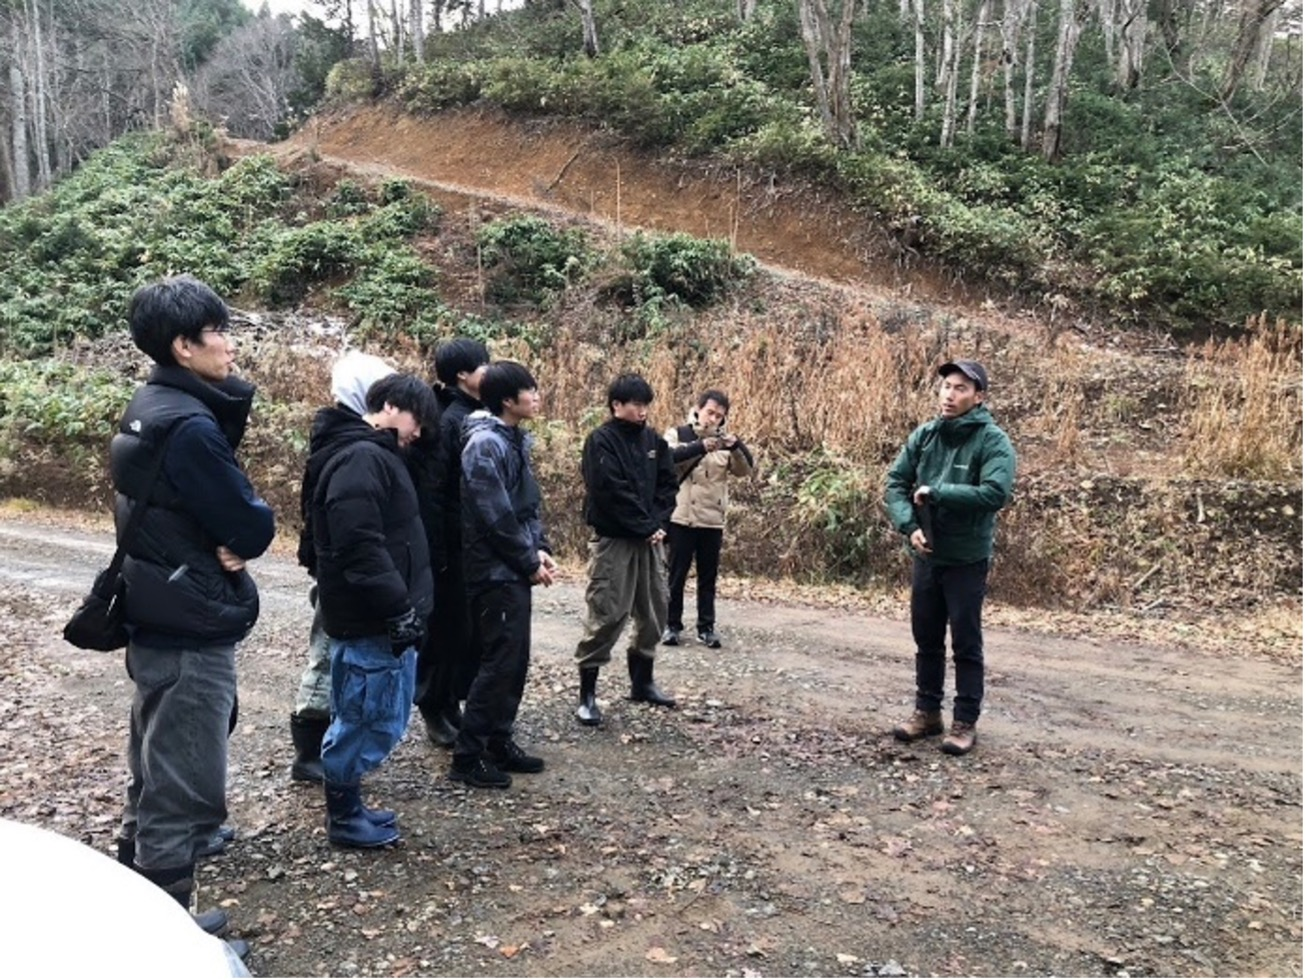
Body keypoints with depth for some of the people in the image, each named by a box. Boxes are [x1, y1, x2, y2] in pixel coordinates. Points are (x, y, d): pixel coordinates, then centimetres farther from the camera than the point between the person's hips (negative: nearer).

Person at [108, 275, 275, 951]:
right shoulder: (189, 425, -22)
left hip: (157, 623, 10)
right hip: (192, 633, -10)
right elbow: (253, 528, -20)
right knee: (184, 794, 1)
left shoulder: (150, 410, 9)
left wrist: (219, 540, -5)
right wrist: (238, 537, -1)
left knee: (155, 783, 21)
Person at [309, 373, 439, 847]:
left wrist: (403, 607, 19)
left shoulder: (374, 456, 17)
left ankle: (348, 807, 31)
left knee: (363, 717, 18)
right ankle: (344, 817, 16)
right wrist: (399, 609, -22)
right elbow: (361, 546, -26)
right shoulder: (360, 458, -17)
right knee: (371, 719, 0)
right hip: (371, 621, -10)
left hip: (379, 616, 11)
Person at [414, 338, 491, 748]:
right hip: (456, 546, -7)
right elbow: (430, 491, -17)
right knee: (447, 629, 5)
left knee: (473, 630, 14)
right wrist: (436, 553, -19)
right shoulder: (449, 421, -14)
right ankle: (435, 709, 20)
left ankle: (455, 703, 27)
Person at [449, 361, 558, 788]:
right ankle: (468, 756, 5)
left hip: (514, 571, 9)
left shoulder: (516, 439, 12)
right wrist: (530, 563, -12)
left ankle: (499, 742, 25)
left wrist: (539, 549, 3)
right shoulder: (485, 444, -18)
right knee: (499, 662, -5)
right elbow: (496, 517, -21)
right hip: (496, 572, -9)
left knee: (516, 660, 14)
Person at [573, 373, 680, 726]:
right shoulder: (601, 441, -10)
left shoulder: (653, 440, 10)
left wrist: (659, 524, -7)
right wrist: (646, 527, -15)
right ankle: (587, 694, 3)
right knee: (606, 616, -6)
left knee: (654, 612, 12)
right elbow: (612, 492, -18)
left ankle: (642, 681, 28)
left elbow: (668, 483, 8)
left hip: (650, 539, 7)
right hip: (613, 540, -7)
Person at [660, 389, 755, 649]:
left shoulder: (725, 441, 8)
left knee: (708, 576, 8)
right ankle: (671, 625, 15)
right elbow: (667, 457, -20)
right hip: (681, 518, -3)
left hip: (713, 520, 3)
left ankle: (707, 627, 16)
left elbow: (746, 470, -2)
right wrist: (700, 447, -30)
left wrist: (736, 447, -21)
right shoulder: (678, 434, 0)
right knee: (676, 574, 5)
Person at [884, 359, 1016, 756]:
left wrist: (935, 491, -22)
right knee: (926, 639, 14)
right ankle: (927, 711, 28)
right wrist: (909, 526, -15)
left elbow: (995, 494, -25)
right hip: (925, 555, 5)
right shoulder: (924, 435, 2)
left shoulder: (993, 441, -12)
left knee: (966, 644, 4)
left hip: (967, 559, -5)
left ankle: (965, 722, 16)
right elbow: (895, 483, 1)